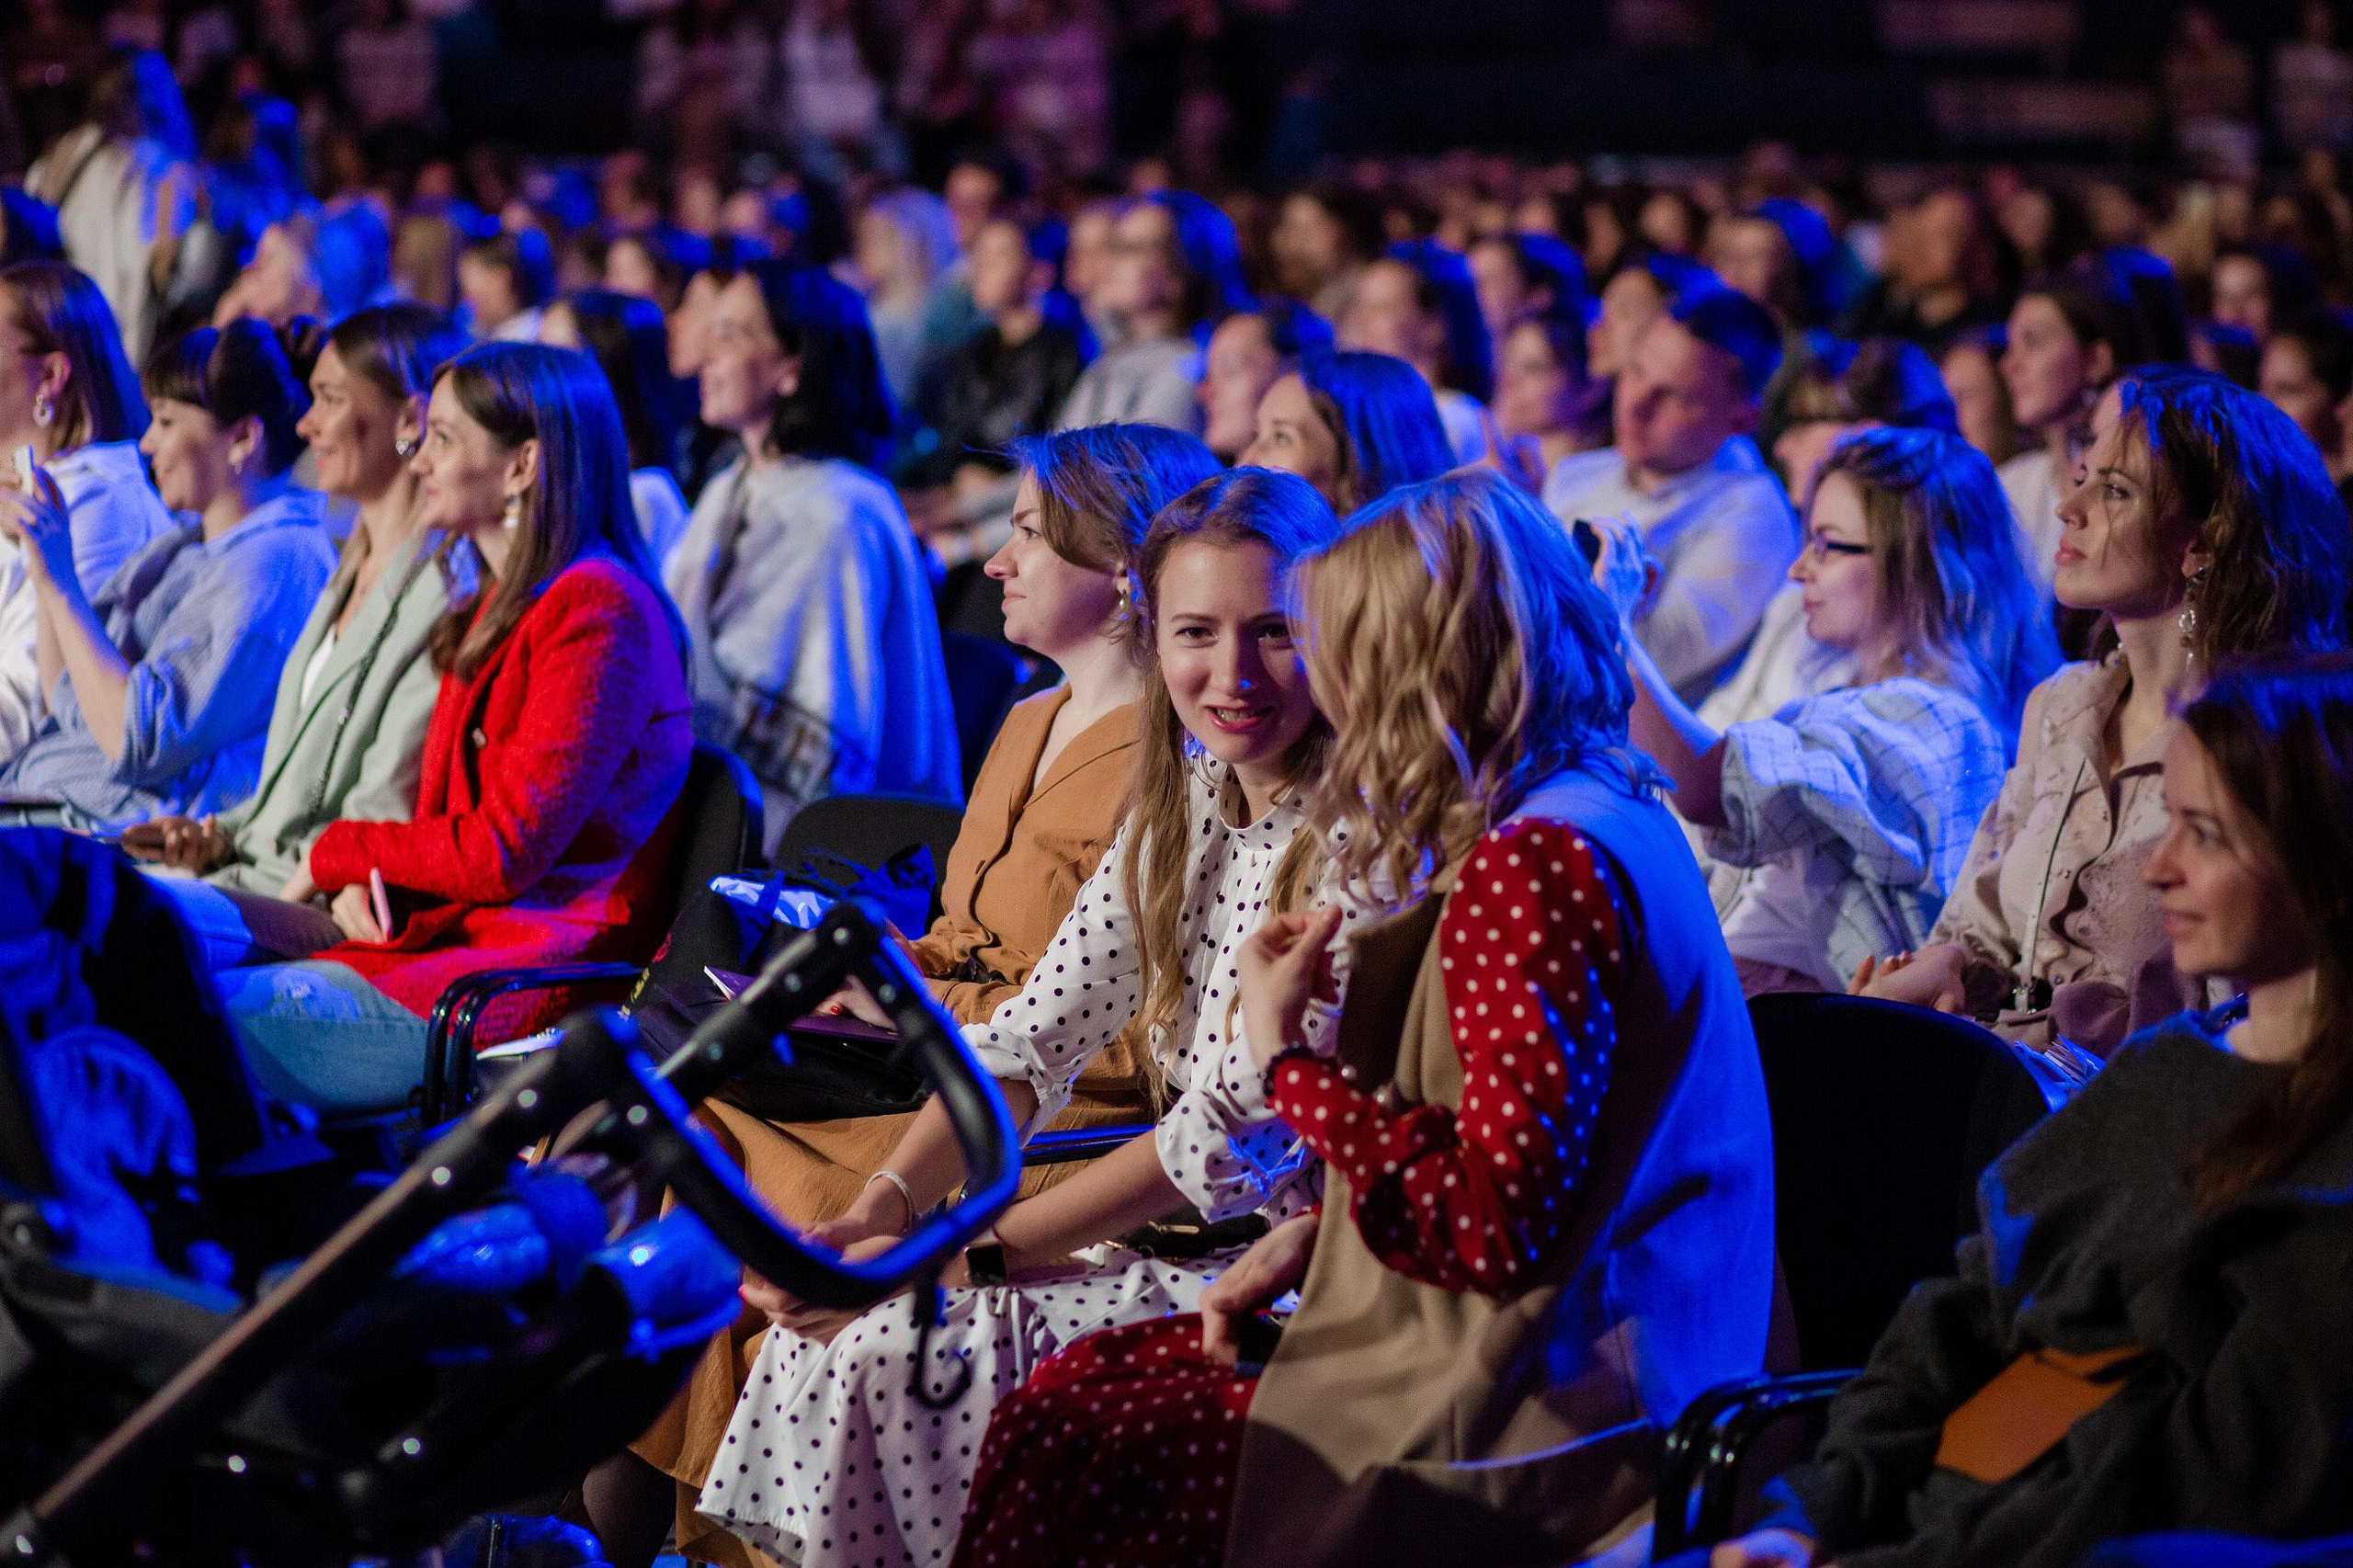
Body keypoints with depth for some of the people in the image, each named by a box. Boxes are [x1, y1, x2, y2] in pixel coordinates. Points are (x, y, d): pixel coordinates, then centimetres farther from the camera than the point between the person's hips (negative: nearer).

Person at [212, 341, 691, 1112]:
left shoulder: (597, 612, -11)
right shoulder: (500, 608, 22)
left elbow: (504, 852, -15)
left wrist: (340, 851, 0)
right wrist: (365, 883, 0)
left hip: (538, 975, -9)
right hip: (448, 939, 9)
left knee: (221, 1013, -21)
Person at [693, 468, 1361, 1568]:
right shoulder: (1186, 799, 8)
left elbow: (1235, 1142, -21)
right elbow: (1037, 1033, 4)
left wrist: (960, 1258, -20)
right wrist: (880, 1211, -12)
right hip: (1175, 1226, 8)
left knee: (901, 1348, -18)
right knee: (845, 1313, -6)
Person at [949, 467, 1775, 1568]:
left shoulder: (1534, 867, -21)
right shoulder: (1595, 816, 12)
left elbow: (1493, 1221, -24)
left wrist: (1286, 1057, -13)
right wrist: (1315, 1237, 9)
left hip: (1508, 1429, -10)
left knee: (1060, 1452, -4)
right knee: (1069, 1388, 12)